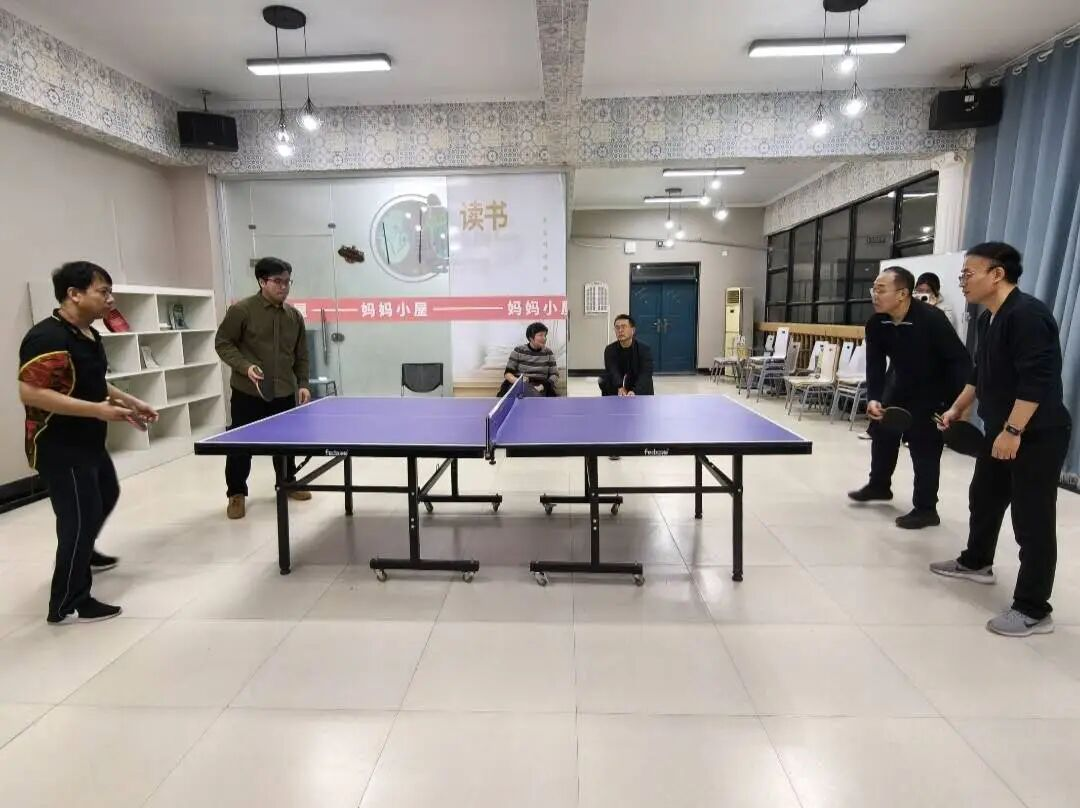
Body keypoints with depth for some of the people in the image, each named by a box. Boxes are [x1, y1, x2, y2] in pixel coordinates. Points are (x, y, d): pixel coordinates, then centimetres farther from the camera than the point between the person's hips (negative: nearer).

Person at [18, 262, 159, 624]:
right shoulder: (47, 338, -23)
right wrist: (98, 410, -32)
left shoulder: (89, 335, 8)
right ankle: (67, 605, 11)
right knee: (80, 516, -4)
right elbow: (30, 393, -29)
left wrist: (128, 402, 10)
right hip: (58, 448, -11)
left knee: (106, 495, 28)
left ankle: (83, 554, 54)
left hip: (89, 443, 11)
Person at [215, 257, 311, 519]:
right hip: (248, 392, -4)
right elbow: (223, 343, -5)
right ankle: (236, 494, 19)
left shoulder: (294, 315, 6)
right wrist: (245, 367, -18)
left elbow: (301, 355, 13)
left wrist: (302, 384, 7)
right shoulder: (241, 310, -9)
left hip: (285, 393, 4)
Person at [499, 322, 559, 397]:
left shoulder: (548, 353, 11)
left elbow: (554, 375, 9)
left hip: (540, 389, 2)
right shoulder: (518, 351, 6)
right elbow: (507, 373, 3)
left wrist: (545, 385, -12)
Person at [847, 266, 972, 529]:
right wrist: (873, 398, -24)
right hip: (900, 383, 7)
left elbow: (960, 359, -26)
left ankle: (925, 508, 7)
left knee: (924, 447, -6)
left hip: (933, 390, -6)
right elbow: (875, 364, -10)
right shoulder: (876, 324, -15)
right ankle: (879, 485, 38)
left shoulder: (932, 319, -31)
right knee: (881, 430, 16)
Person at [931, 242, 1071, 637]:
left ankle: (1033, 611, 7)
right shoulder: (987, 319, 10)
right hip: (1002, 431, 10)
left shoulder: (1028, 314, -20)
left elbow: (1037, 381, -26)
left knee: (1033, 520, -3)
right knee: (983, 498, 22)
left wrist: (1013, 431, -27)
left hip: (1037, 435, -10)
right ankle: (976, 562, 42)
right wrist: (957, 409, 20)